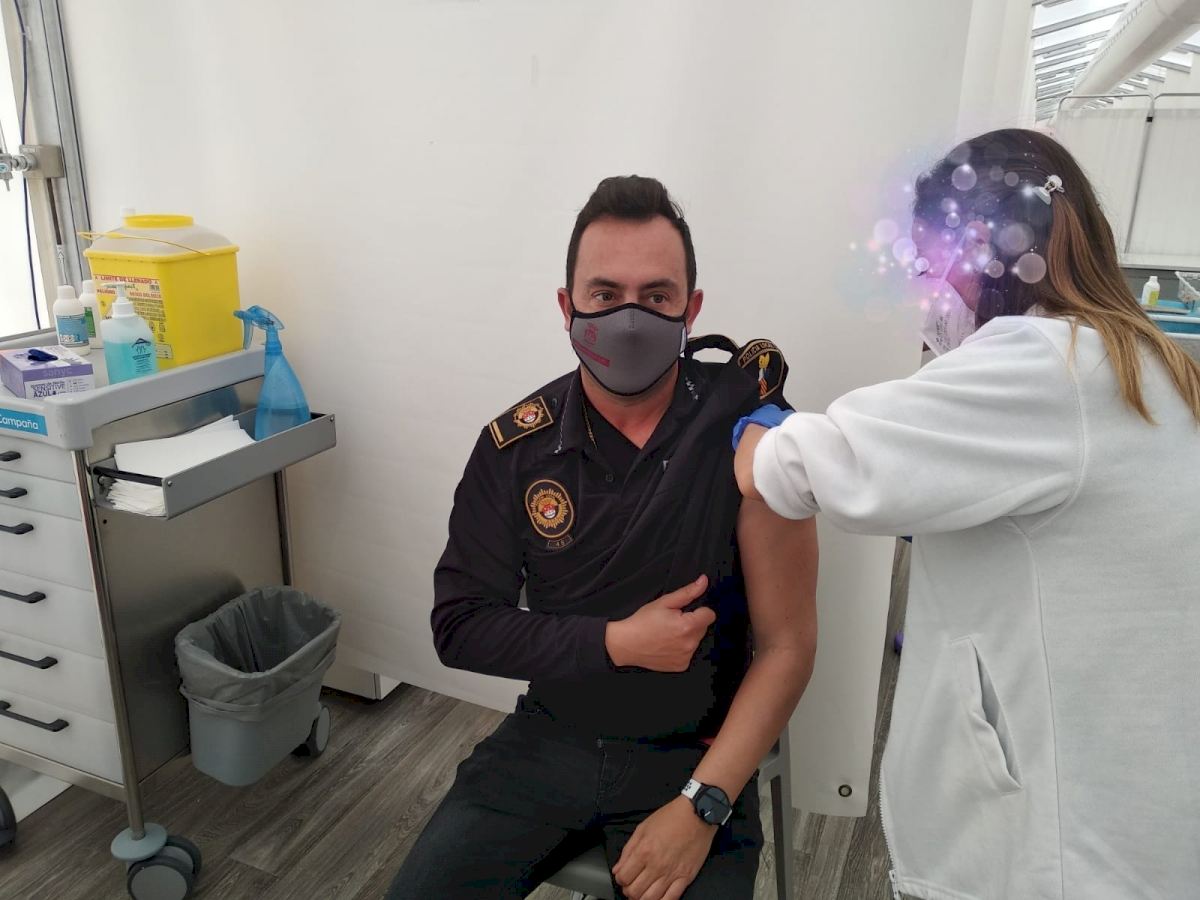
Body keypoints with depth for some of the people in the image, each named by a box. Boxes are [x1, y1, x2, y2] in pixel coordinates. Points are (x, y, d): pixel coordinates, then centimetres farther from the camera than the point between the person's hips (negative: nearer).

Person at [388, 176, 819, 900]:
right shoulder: (517, 447, -7)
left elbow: (787, 645, -12)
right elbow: (459, 626, -3)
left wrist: (701, 806, -19)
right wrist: (618, 642, -15)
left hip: (696, 756, -2)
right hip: (550, 739, 3)